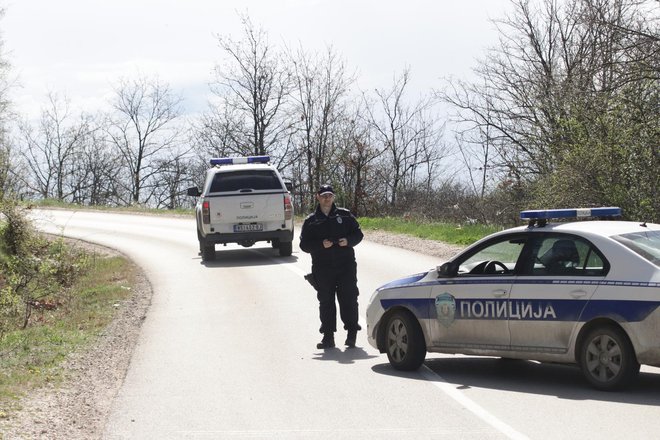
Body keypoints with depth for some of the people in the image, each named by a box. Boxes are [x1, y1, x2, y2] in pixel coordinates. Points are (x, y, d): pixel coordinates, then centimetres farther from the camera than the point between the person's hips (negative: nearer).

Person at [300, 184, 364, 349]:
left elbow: (358, 233, 12)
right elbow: (304, 244, 2)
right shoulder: (311, 221, 8)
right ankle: (328, 337, 6)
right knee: (326, 301, 1)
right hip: (322, 269, 0)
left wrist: (348, 241, -10)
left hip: (346, 266, 0)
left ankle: (352, 334, 5)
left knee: (349, 299, -3)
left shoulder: (345, 215, 9)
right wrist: (321, 244, -15)